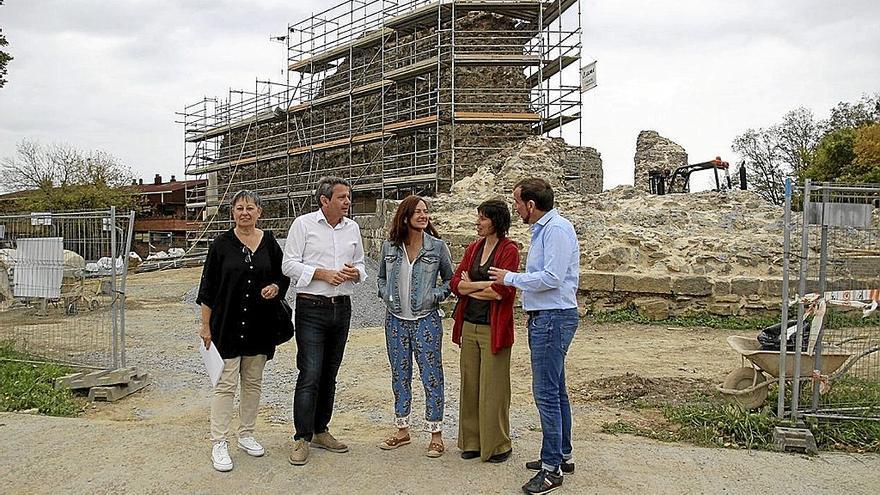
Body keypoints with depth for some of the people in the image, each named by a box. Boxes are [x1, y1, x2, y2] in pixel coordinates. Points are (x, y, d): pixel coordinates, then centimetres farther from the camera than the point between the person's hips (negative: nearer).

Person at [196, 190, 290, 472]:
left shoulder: (269, 242, 4)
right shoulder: (222, 244, -4)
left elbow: (283, 276, 14)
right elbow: (208, 287, -2)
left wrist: (275, 287, -10)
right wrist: (205, 326, -5)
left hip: (260, 324, 3)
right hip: (227, 325, -3)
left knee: (253, 382, 12)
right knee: (226, 383, -3)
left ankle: (246, 435, 27)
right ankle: (219, 444, 5)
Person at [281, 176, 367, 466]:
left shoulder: (352, 228, 10)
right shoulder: (303, 224, -5)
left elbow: (360, 264, 17)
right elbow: (289, 265, -8)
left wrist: (355, 273, -6)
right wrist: (323, 273, -18)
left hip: (342, 308, 5)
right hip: (312, 309, -5)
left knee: (329, 374, 13)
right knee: (310, 375, -8)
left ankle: (320, 431, 25)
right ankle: (301, 439, 3)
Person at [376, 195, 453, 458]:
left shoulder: (437, 247, -4)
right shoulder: (389, 247, 3)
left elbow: (450, 280, 6)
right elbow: (381, 277, 18)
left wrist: (435, 296, -10)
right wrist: (386, 296, 1)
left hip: (426, 320, -3)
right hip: (396, 320, 3)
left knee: (431, 376, -1)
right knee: (400, 375, 12)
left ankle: (436, 434, 11)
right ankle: (402, 429, 26)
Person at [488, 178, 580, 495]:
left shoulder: (556, 229, -15)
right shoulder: (542, 229, 16)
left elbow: (552, 278, -23)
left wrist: (510, 278, -13)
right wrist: (512, 280, 9)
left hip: (553, 318, -11)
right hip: (544, 317, 11)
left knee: (546, 393, -7)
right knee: (555, 389, 17)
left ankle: (552, 468, 2)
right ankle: (562, 455, 29)